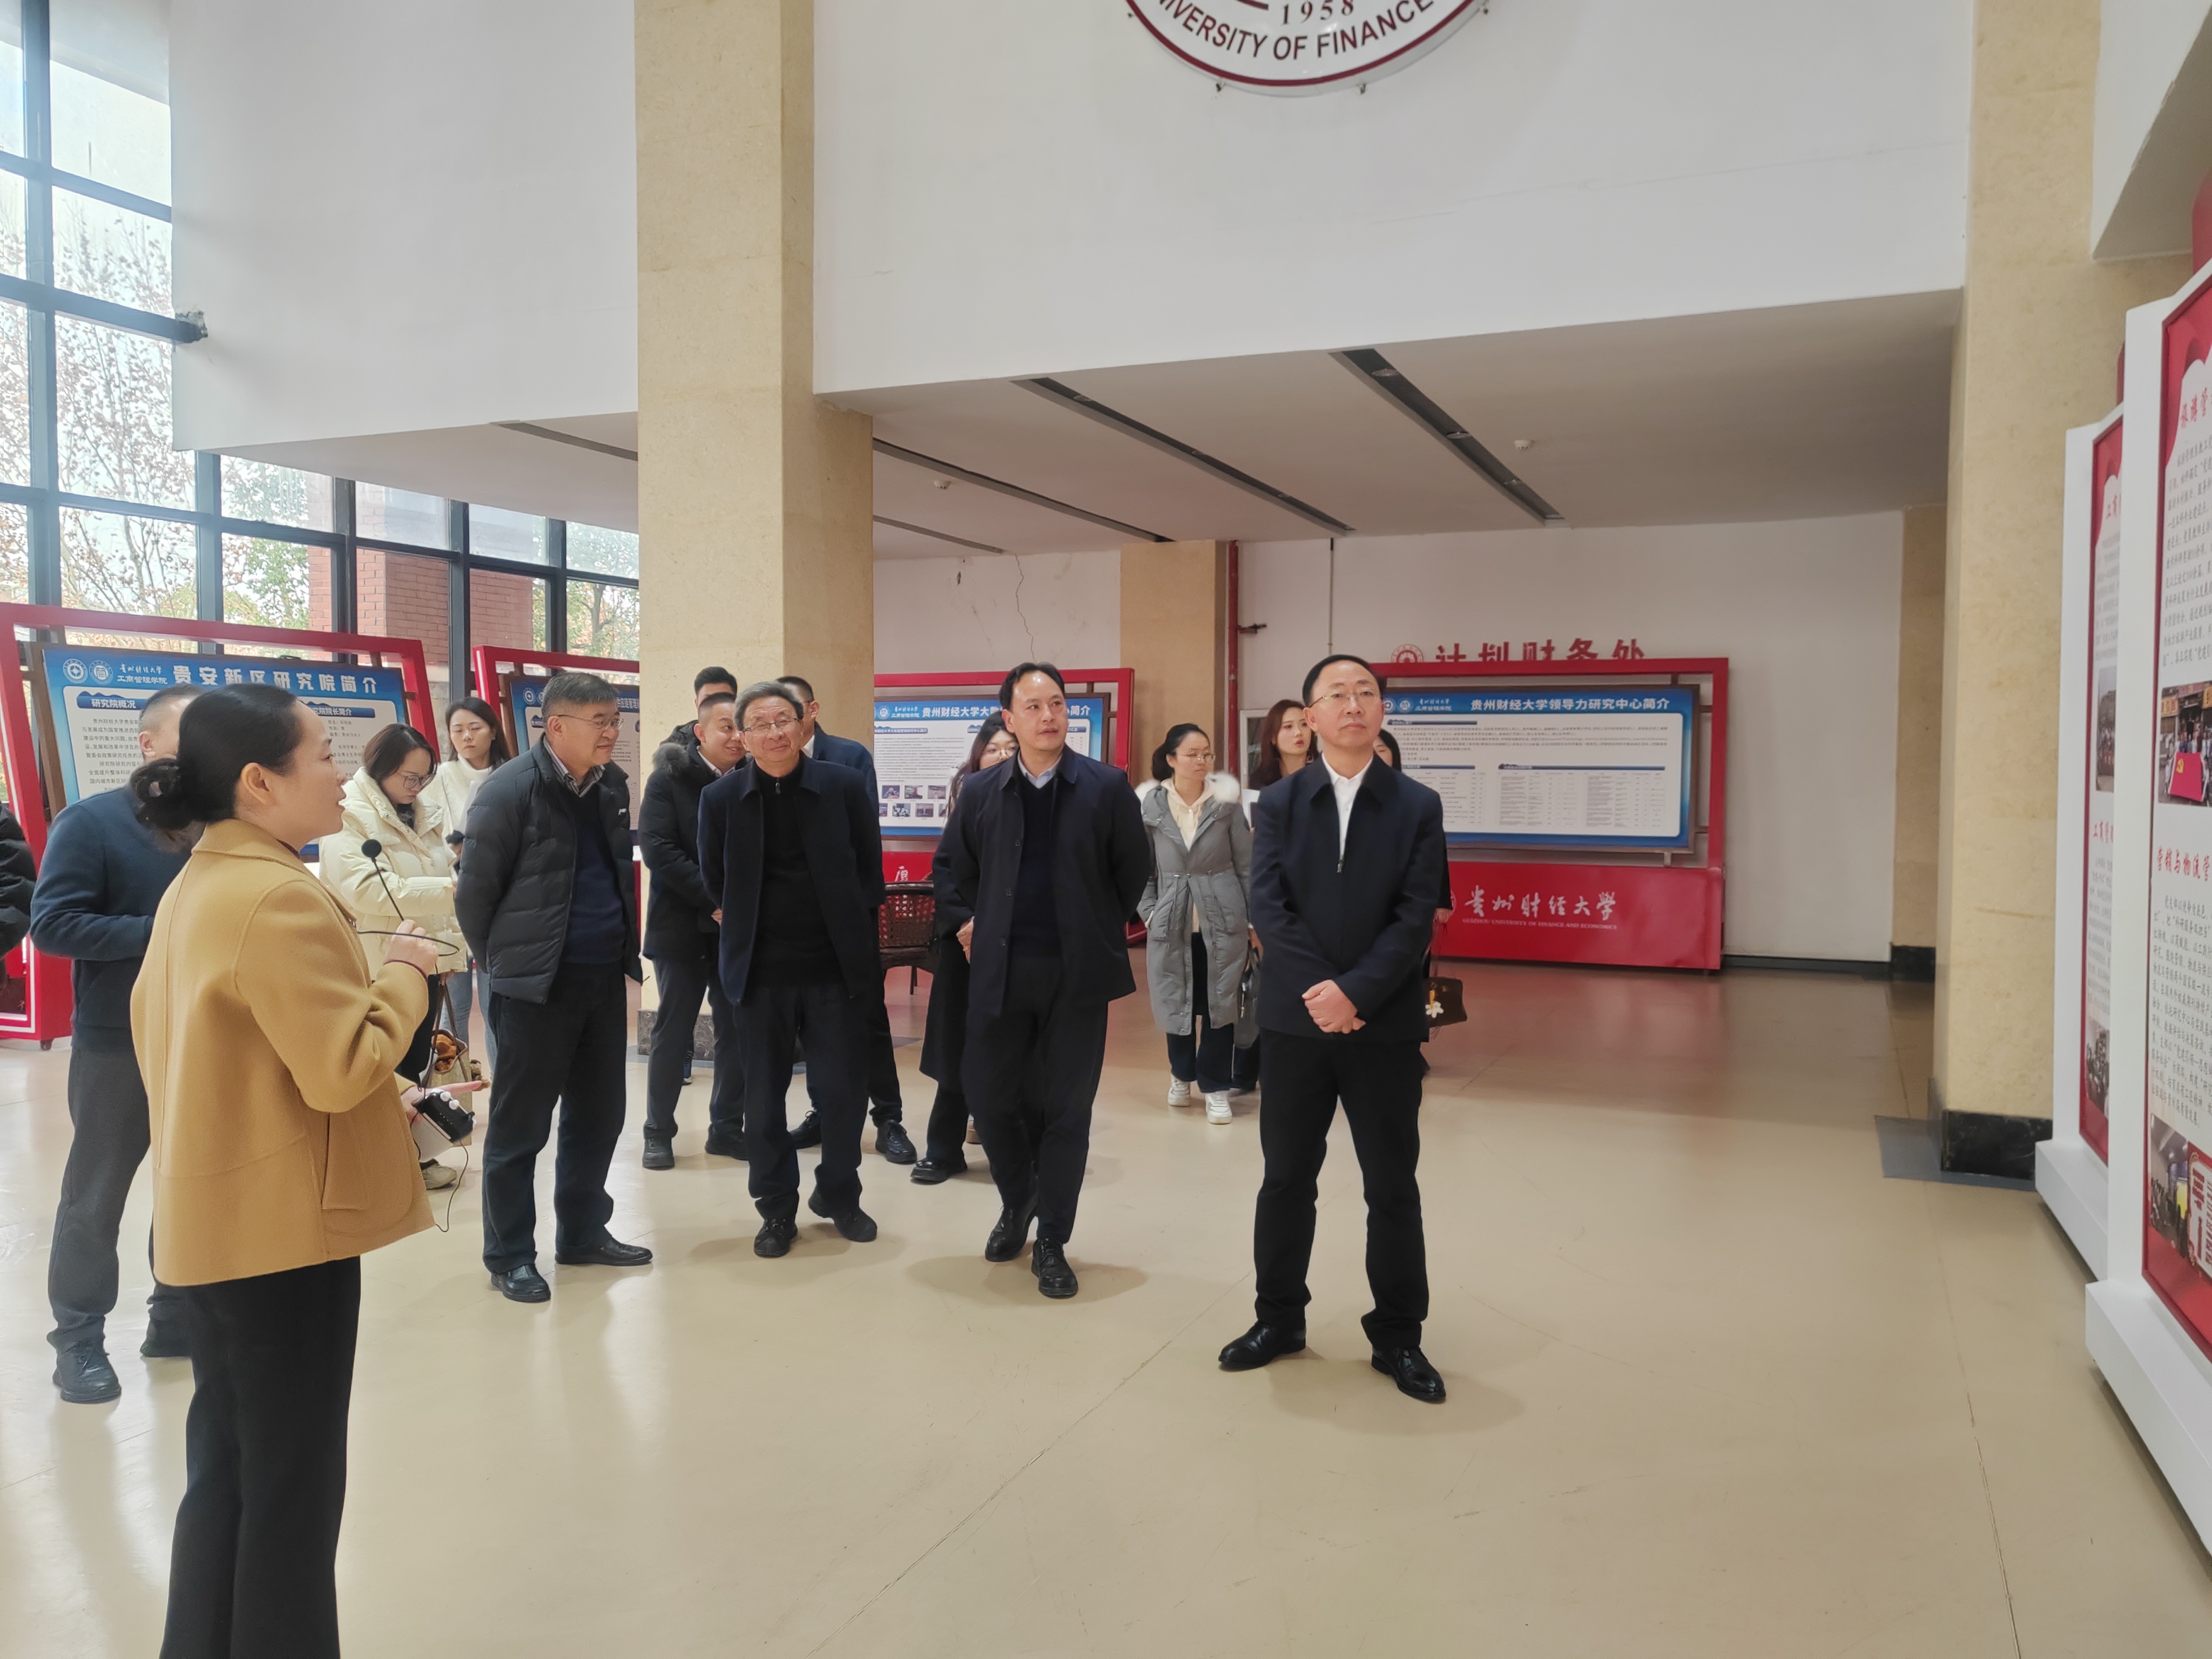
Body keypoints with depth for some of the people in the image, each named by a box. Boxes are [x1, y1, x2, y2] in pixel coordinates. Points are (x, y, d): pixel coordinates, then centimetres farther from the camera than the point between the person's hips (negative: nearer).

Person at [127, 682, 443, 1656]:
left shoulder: (192, 888, 9)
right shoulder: (280, 898, -22)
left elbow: (153, 1026, 18)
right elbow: (346, 1067, -25)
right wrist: (404, 973, -11)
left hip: (209, 1222, 10)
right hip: (284, 1229, -10)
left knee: (225, 1467, 20)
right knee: (292, 1485, 4)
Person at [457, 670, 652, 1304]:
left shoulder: (612, 784, 7)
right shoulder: (510, 791, -13)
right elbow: (475, 893, -7)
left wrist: (626, 950, 13)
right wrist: (505, 964, 2)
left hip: (604, 977, 7)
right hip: (538, 985, -6)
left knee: (598, 1114, 15)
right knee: (520, 1126, 5)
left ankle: (583, 1234, 30)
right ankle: (509, 1256, 18)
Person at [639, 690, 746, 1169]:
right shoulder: (670, 777, -4)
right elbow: (658, 847, -13)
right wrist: (713, 899, -19)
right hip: (684, 927, -3)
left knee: (738, 1032, 5)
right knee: (673, 1033, 4)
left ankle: (727, 1127, 18)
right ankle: (659, 1133, 16)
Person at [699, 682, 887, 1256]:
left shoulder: (844, 786, -4)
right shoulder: (720, 798, -2)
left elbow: (869, 870, 5)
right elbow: (715, 883, 9)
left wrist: (848, 932, 6)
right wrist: (752, 930, 11)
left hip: (836, 966, 0)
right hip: (761, 971, 1)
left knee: (844, 1088, 6)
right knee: (765, 1095, 8)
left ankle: (839, 1195, 27)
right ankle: (777, 1208, 24)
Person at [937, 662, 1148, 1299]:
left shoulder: (1107, 787, -3)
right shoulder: (981, 793, 4)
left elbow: (1135, 870, 4)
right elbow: (952, 867, 17)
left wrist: (1103, 930, 4)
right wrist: (966, 922, 7)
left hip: (1076, 972, -2)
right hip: (1000, 972, 2)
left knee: (1066, 1108, 4)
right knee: (990, 1095, 8)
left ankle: (1052, 1243, 17)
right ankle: (1018, 1202, 35)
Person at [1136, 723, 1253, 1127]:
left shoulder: (1227, 801, -5)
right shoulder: (1150, 804, -4)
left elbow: (1246, 865, 0)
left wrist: (1256, 919, 0)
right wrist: (1148, 911, -4)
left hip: (1222, 917, -1)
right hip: (1172, 920, 1)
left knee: (1220, 1003, 3)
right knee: (1176, 1001, 12)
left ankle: (1215, 1086, 16)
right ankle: (1182, 1073, 35)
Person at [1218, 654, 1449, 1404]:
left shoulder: (1418, 806, 1)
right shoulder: (1279, 802, 4)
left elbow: (1415, 917, -7)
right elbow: (1268, 907, -6)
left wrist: (1356, 991, -18)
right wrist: (1320, 990, -17)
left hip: (1385, 1026, -1)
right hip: (1297, 1022, 1)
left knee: (1393, 1187, 7)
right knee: (1286, 1178, 11)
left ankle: (1398, 1336, 22)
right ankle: (1279, 1318, 27)